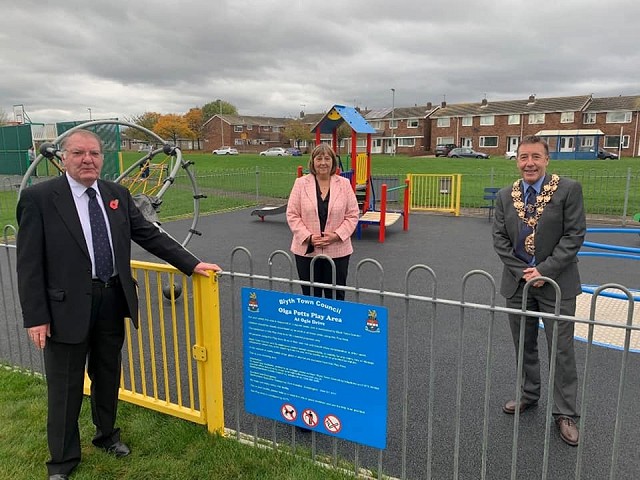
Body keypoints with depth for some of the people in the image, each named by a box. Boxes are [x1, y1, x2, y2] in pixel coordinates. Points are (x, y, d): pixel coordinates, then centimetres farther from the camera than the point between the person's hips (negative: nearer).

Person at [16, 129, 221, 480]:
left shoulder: (117, 194, 4)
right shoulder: (39, 198, -9)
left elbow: (150, 235, 7)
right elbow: (29, 262, -10)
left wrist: (192, 265, 1)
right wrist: (35, 317, -12)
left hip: (112, 300, 5)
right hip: (67, 306, -4)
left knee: (108, 375, 20)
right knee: (65, 386, 10)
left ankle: (107, 435, 44)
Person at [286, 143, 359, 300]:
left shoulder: (344, 184, 1)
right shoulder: (301, 183, 0)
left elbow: (353, 215, 0)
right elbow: (292, 214, -3)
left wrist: (336, 235, -13)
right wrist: (308, 237, -13)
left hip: (337, 251, 0)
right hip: (307, 250, 0)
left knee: (336, 296, 9)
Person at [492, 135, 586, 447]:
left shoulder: (569, 190, -8)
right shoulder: (505, 196, 3)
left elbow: (574, 235, -11)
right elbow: (499, 239, 1)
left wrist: (545, 271, -17)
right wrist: (523, 272, -9)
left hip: (556, 283, -3)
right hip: (518, 282, 4)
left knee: (561, 350, 4)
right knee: (524, 346, 17)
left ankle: (565, 413, 19)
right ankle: (529, 395, 37)